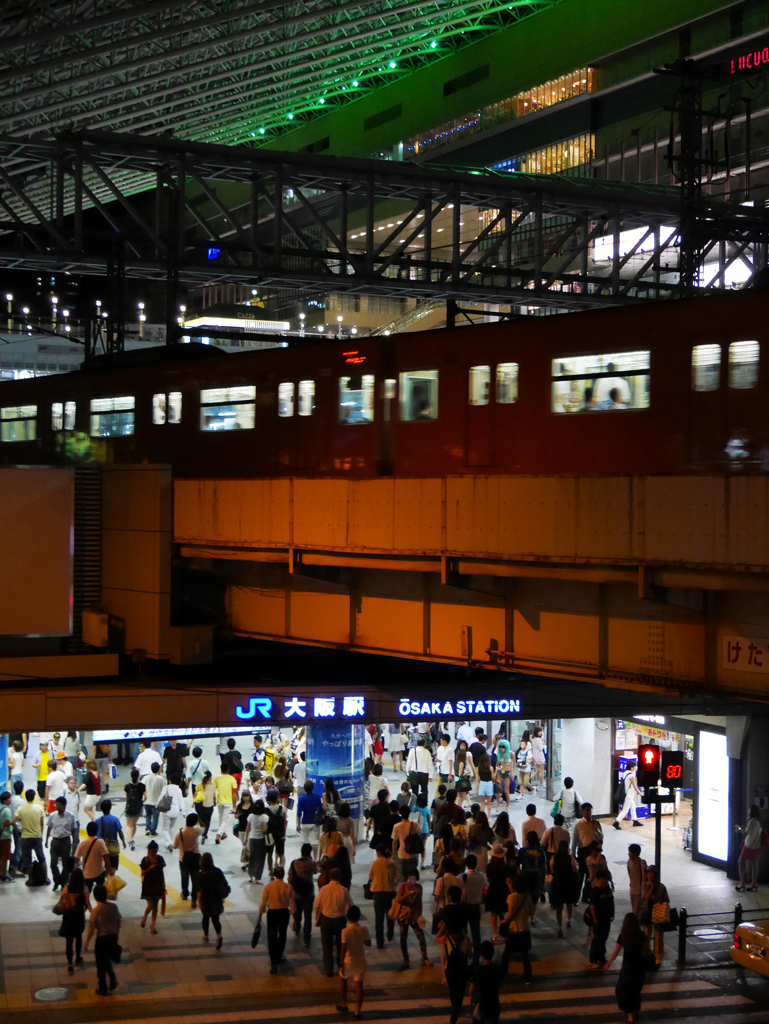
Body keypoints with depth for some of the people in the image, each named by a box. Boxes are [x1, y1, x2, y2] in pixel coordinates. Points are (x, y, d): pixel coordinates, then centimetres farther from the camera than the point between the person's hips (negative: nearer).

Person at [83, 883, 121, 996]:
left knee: (101, 964, 12)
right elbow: (118, 922, 5)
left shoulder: (95, 911, -18)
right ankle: (113, 980, 19)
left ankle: (103, 989, 21)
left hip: (102, 939, -5)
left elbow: (92, 928, -14)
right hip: (113, 936, 5)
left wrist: (86, 942, -2)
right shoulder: (114, 907, -5)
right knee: (107, 960, 28)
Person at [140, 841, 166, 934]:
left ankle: (153, 925, 19)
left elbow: (162, 872, 7)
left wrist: (164, 885, 8)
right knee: (150, 905, -5)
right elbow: (142, 873, -9)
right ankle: (144, 916, 29)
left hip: (158, 885, 3)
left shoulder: (160, 859, -1)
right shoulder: (145, 860, -9)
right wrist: (150, 868, -26)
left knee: (155, 906, 8)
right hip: (148, 886, -3)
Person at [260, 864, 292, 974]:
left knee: (272, 937, 3)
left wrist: (260, 914, 11)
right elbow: (291, 902, -7)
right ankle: (278, 957, 37)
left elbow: (263, 903, -5)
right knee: (282, 936, 21)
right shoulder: (287, 887, -11)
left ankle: (274, 963, -6)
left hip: (272, 913, -1)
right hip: (284, 912, 1)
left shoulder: (268, 887, -12)